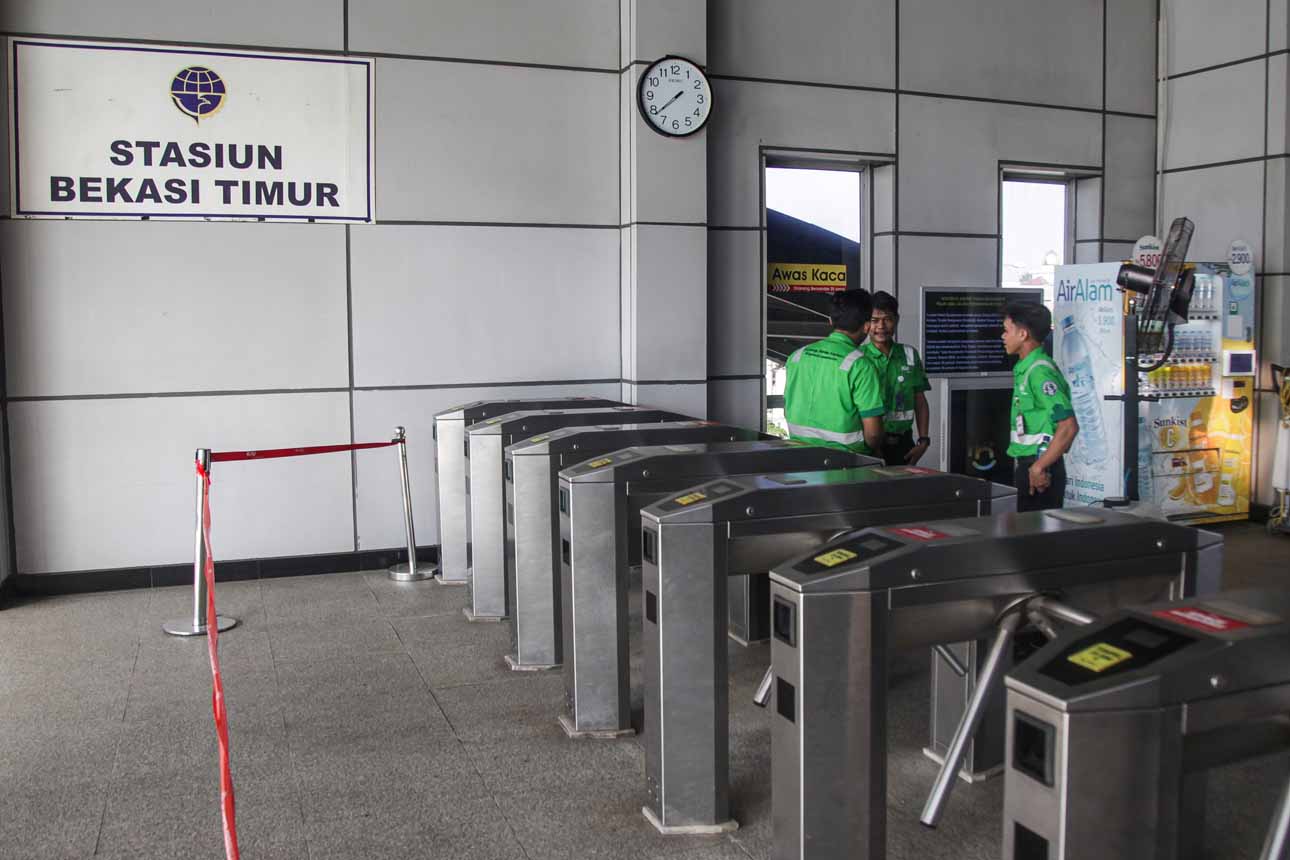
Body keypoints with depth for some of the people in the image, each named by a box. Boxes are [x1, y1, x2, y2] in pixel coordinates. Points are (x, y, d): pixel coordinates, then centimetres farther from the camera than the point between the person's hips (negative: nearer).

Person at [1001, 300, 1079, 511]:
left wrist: (1039, 467, -21)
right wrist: (1028, 467, 16)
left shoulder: (1039, 372, -18)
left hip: (1041, 471, -9)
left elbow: (1068, 427, -23)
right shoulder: (1024, 369, 12)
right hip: (1028, 465, 9)